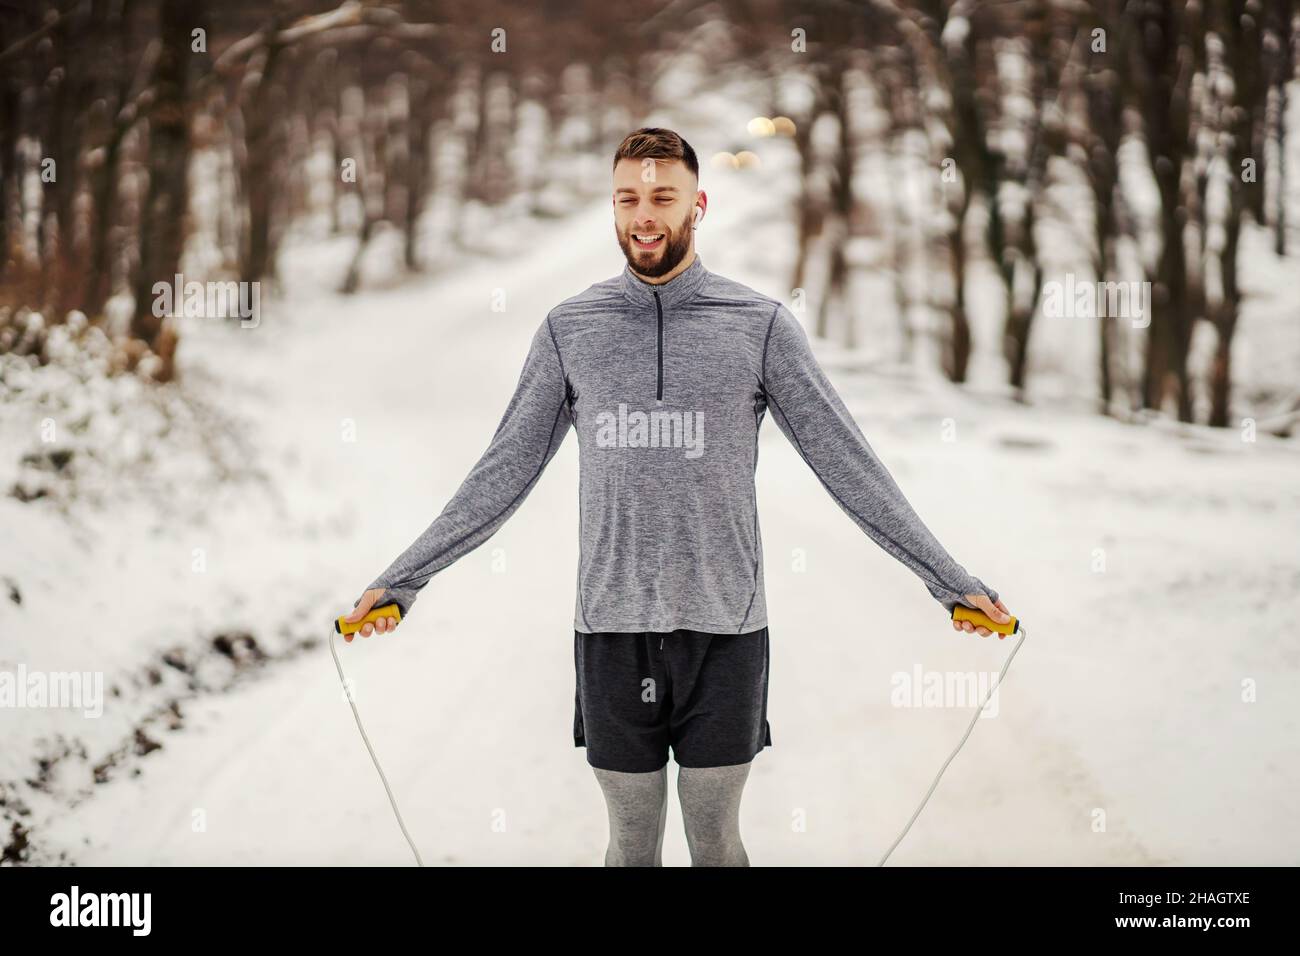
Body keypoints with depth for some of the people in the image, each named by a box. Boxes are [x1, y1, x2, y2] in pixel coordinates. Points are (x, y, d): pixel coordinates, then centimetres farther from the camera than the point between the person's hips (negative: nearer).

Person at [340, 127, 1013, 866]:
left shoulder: (762, 325, -1)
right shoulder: (569, 329, 4)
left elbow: (848, 463, 0)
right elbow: (505, 472, 8)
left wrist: (950, 579, -4)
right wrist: (403, 579, 6)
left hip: (724, 631, -1)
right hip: (612, 633, 1)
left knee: (717, 844, 6)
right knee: (633, 844, 9)